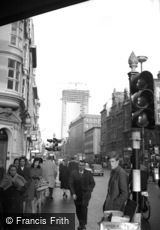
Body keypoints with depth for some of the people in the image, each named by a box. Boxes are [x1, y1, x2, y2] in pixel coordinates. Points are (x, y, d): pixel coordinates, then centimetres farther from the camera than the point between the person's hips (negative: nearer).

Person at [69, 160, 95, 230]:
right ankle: (81, 224, 26)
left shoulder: (88, 173, 0)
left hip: (85, 193, -1)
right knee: (78, 209, 7)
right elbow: (71, 183, -2)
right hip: (77, 194, 2)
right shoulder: (74, 173, -1)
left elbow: (92, 183, 7)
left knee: (84, 206, -19)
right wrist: (73, 193, -10)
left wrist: (89, 190, -8)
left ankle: (83, 224, -8)